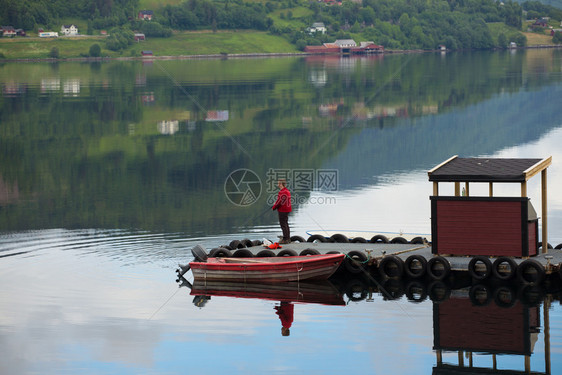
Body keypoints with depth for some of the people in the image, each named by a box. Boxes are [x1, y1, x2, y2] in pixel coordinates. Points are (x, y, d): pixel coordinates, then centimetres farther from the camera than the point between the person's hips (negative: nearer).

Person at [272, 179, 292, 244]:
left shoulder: (282, 192, -19)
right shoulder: (287, 191, 14)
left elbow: (279, 201, -19)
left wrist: (274, 207, -4)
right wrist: (275, 206, 16)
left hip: (282, 210, -10)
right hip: (287, 209, 10)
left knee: (283, 225, -7)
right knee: (286, 224, 16)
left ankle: (285, 239, -7)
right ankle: (288, 239, 20)